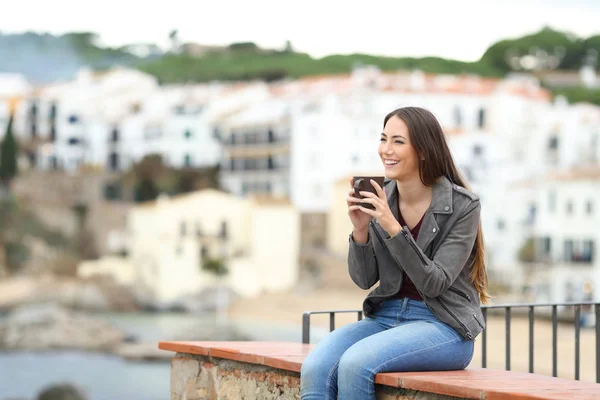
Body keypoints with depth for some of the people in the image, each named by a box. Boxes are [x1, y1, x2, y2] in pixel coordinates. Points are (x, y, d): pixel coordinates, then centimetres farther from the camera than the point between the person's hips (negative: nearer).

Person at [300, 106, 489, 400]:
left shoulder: (462, 206, -9)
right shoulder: (380, 198, 4)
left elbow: (434, 283, -15)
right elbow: (364, 280, 6)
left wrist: (392, 227, -24)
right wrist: (360, 229, -13)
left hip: (444, 325, -5)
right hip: (386, 316, 5)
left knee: (355, 363, -32)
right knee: (316, 368, -25)